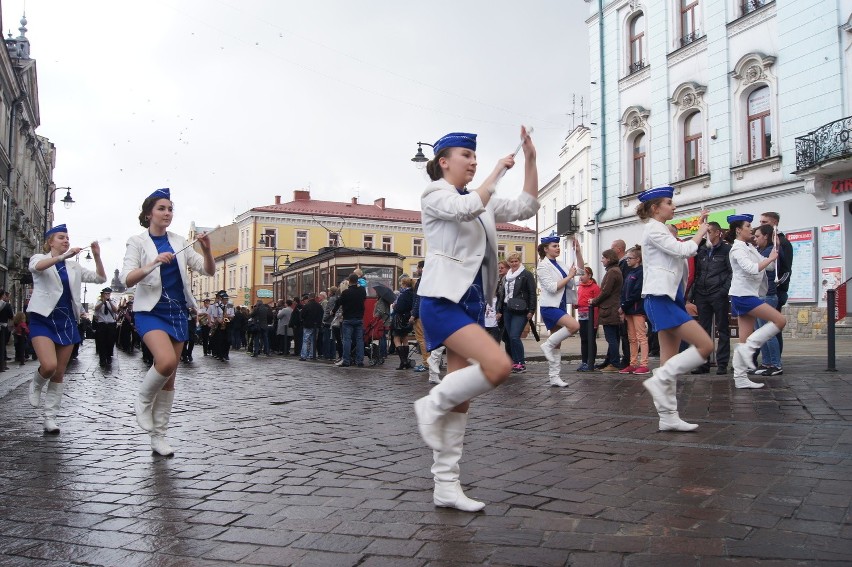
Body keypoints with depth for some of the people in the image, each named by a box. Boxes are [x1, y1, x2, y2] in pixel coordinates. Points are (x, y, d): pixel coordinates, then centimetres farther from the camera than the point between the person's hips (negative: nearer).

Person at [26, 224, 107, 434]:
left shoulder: (74, 267, 15)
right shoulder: (39, 259, 3)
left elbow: (100, 278, 8)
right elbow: (37, 267, -22)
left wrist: (97, 256, -7)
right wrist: (64, 256, -36)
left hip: (67, 320, 4)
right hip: (43, 319, -4)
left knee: (59, 373, 4)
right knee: (49, 365, -23)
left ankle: (50, 418, 13)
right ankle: (36, 384, 12)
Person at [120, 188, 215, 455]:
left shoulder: (179, 242, 11)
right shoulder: (137, 242, 0)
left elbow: (209, 271, 7)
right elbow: (126, 279, -13)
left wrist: (206, 250, -12)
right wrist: (153, 264, -28)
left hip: (177, 312, 4)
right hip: (151, 311, -4)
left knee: (170, 377, 5)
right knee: (166, 361, -28)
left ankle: (159, 436, 15)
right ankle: (143, 400, 2)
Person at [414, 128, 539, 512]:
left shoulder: (482, 201, 20)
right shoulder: (435, 193, -1)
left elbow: (525, 208, 11)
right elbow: (467, 209, -22)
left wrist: (531, 161, 3)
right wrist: (499, 169, -11)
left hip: (473, 304, 8)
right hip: (442, 301, -8)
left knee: (461, 398, 5)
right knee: (499, 366, -26)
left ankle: (446, 486, 12)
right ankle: (432, 405, -5)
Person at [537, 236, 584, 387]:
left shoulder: (558, 265, 13)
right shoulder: (543, 266, -8)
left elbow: (580, 268, 19)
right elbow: (552, 287, -17)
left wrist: (578, 251, 7)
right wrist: (569, 276, -11)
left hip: (560, 306, 8)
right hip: (550, 307, -8)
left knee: (557, 345, 7)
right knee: (574, 325, -28)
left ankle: (554, 377, 12)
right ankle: (548, 345, -11)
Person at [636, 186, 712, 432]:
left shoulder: (662, 231, 22)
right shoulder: (653, 230, -7)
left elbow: (683, 251, 29)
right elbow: (684, 250, -14)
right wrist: (702, 231, -2)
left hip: (670, 299, 10)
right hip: (660, 299, -10)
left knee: (671, 360, 6)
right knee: (705, 345, -15)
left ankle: (668, 417, 8)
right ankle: (659, 381, -11)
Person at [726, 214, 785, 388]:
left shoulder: (749, 247, 18)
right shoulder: (737, 249, -9)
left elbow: (766, 267, 17)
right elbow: (752, 269, -23)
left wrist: (775, 249, 8)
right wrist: (770, 258, -11)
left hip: (748, 295, 9)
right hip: (743, 294, -9)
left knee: (746, 339, 6)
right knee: (780, 320, -14)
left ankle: (740, 378, 6)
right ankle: (748, 348, -11)